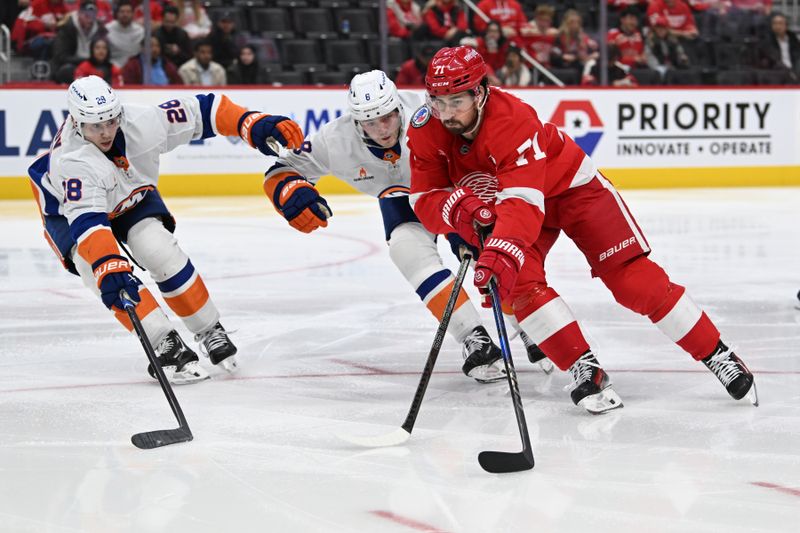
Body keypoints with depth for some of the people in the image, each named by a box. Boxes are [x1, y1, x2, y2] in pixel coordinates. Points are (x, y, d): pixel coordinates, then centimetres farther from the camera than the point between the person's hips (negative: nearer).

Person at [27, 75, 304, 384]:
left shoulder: (142, 123, -31)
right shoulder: (72, 162, -41)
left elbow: (201, 111, -22)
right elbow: (87, 222, -52)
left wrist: (255, 125, -32)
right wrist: (108, 268, -66)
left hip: (132, 198, 3)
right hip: (70, 210, -3)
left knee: (160, 251, -20)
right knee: (109, 277, -29)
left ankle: (210, 331, -3)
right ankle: (163, 345, -27)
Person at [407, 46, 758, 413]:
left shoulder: (512, 121, -38)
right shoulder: (425, 131, -20)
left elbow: (523, 202, -47)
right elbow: (425, 199, -17)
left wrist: (501, 252, -63)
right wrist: (459, 207, -40)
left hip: (569, 186, -5)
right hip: (498, 197, 5)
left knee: (633, 279, -10)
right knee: (517, 281, -22)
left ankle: (718, 355, 0)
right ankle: (585, 370, -17)